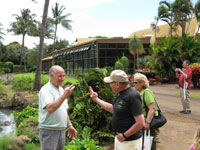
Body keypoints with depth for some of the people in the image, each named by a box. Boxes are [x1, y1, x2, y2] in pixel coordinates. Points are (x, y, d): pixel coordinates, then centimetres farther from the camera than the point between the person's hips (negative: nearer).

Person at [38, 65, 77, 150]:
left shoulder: (61, 90, 13)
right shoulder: (46, 90, -13)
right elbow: (50, 109, -29)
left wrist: (69, 125, 17)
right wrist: (64, 95, -30)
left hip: (61, 130, 8)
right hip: (49, 130, -8)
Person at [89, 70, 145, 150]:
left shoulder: (132, 96, -22)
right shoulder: (121, 94, 7)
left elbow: (140, 123, -25)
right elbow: (113, 109, 22)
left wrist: (124, 135, -18)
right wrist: (96, 99, 23)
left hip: (130, 142, -9)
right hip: (119, 138, 9)